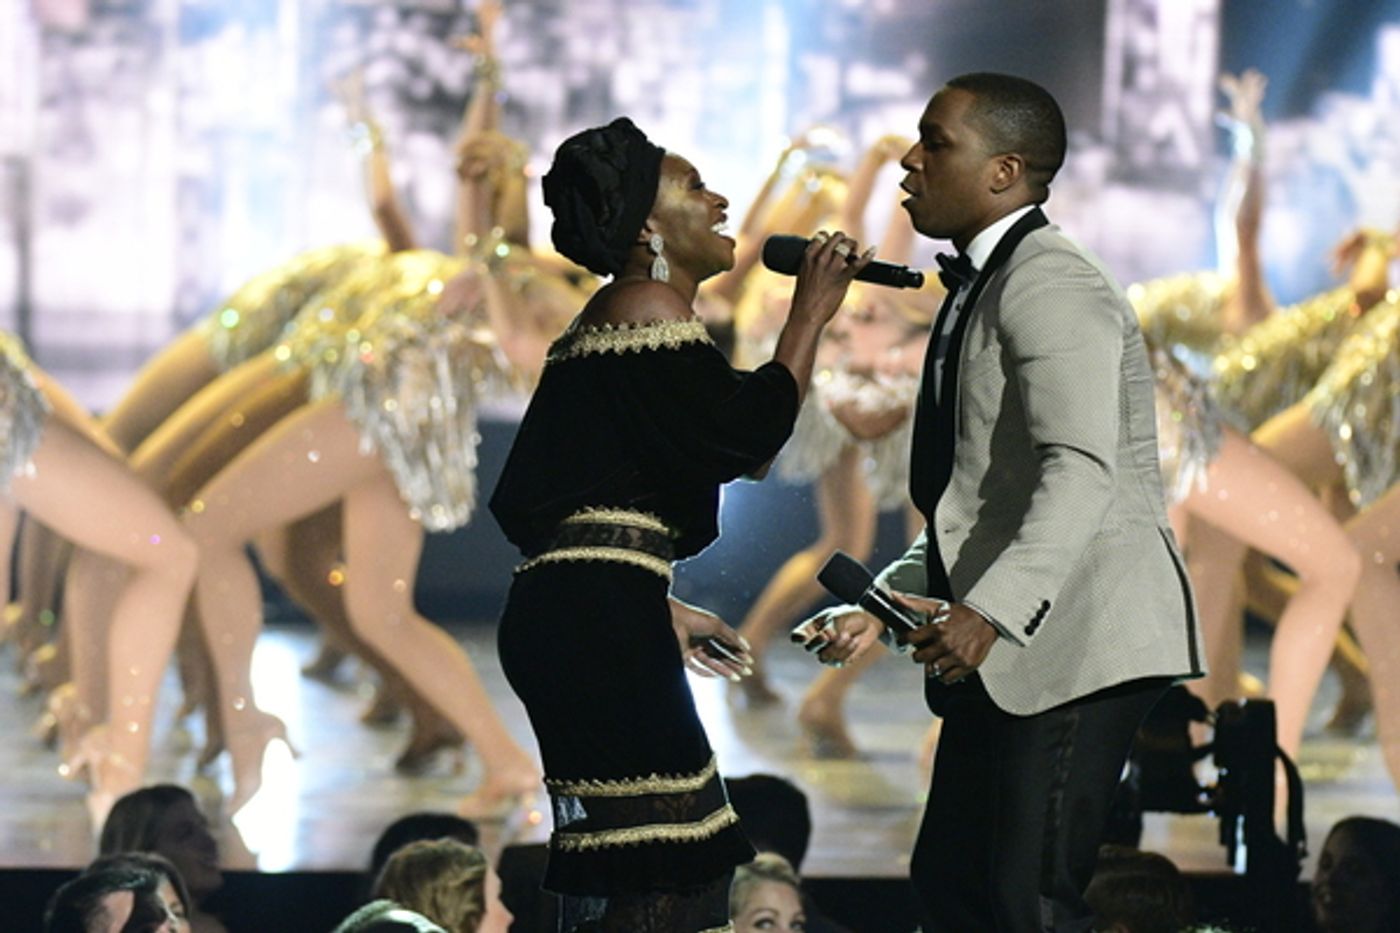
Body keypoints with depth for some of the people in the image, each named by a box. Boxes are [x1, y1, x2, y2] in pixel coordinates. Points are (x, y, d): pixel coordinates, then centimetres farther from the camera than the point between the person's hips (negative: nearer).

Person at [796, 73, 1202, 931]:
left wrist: (991, 613, -36)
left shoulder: (1050, 286, -12)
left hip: (1080, 644, -11)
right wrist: (882, 608, 14)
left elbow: (1081, 472, -26)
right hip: (1006, 659, 11)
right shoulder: (978, 290, 21)